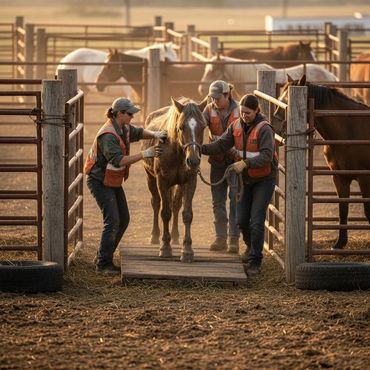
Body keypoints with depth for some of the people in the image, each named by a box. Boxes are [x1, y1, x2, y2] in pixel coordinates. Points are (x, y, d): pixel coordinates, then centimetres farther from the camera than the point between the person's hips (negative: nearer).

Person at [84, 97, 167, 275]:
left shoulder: (124, 128, 2)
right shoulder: (108, 135, -27)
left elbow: (138, 132, 21)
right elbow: (118, 160, -37)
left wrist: (154, 134, 0)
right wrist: (143, 155, -37)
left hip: (114, 181, 10)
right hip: (99, 181, -10)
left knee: (124, 220, 10)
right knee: (112, 221, -15)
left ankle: (102, 258, 21)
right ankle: (103, 264, -7)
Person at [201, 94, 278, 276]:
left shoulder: (264, 129, -21)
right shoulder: (236, 126, -3)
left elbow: (266, 156, -31)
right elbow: (221, 145, -8)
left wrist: (245, 163, -42)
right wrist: (201, 148, -25)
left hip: (264, 179, -6)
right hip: (247, 179, 6)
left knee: (256, 221, -11)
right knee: (242, 220, 11)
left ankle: (255, 262, -1)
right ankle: (251, 247, 39)